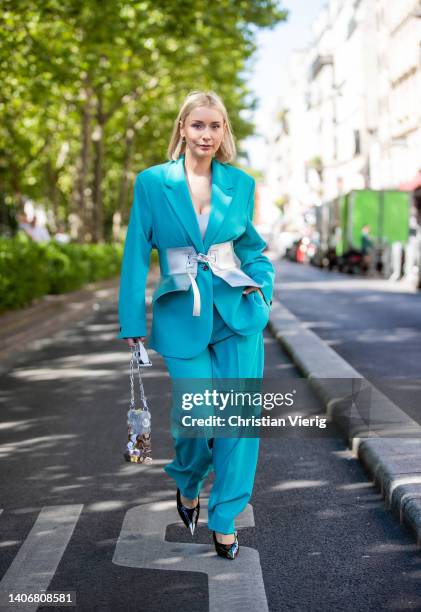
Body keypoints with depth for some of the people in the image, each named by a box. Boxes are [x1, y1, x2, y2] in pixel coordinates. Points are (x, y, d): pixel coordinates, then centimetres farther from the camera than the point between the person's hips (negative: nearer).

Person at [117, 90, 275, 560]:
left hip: (238, 313, 3)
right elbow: (137, 253, -1)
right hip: (183, 317, -2)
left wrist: (263, 288, 2)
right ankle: (187, 486, 29)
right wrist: (133, 322, -3)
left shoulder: (240, 183, 6)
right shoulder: (152, 181, -2)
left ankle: (225, 519, 16)